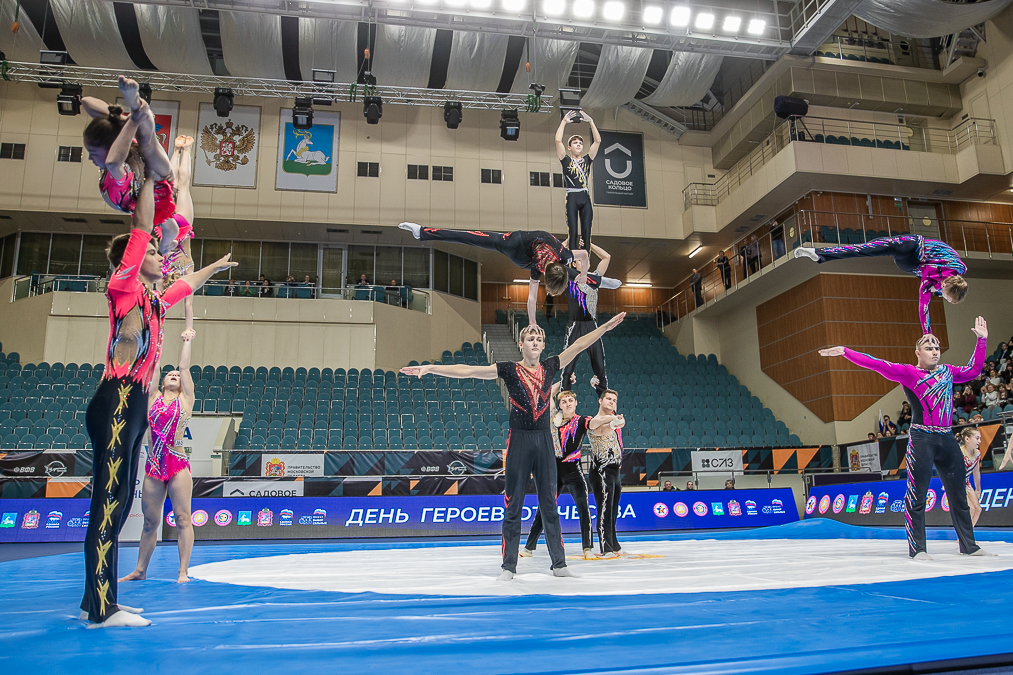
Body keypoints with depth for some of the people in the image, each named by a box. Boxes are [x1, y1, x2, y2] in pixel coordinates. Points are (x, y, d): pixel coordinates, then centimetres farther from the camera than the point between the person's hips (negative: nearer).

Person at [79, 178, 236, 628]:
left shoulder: (152, 300, 20)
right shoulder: (124, 287, -2)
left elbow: (186, 285, 40)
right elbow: (141, 228, -6)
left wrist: (214, 267, 53)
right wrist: (150, 176, -2)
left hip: (133, 407, 9)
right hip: (116, 404, -9)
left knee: (117, 502, 10)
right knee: (109, 502, -10)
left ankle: (98, 600, 18)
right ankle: (101, 609, -8)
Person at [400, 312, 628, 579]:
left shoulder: (550, 367, 8)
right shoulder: (509, 370, -3)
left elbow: (578, 346, 13)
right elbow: (468, 371, -11)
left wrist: (606, 326, 14)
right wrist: (430, 368, -18)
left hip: (544, 440, 3)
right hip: (519, 441, -3)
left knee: (549, 505, 9)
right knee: (513, 506, 3)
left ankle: (559, 564, 16)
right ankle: (509, 566, 12)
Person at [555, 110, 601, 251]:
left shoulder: (587, 160, 16)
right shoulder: (566, 160, 8)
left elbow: (598, 140, 10)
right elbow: (558, 140, -4)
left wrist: (590, 121, 8)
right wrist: (564, 121, -1)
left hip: (585, 198, 3)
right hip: (572, 198, -3)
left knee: (586, 231, 1)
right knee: (573, 231, -6)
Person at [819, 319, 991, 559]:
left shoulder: (947, 372, 15)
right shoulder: (908, 373, -3)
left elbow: (973, 369, 28)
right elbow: (878, 364, -12)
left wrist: (981, 340, 27)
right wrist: (845, 352, -21)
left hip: (947, 440, 6)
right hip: (921, 440, -6)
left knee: (959, 495, 12)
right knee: (917, 496, -4)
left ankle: (968, 545, 24)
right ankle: (917, 548, 1)